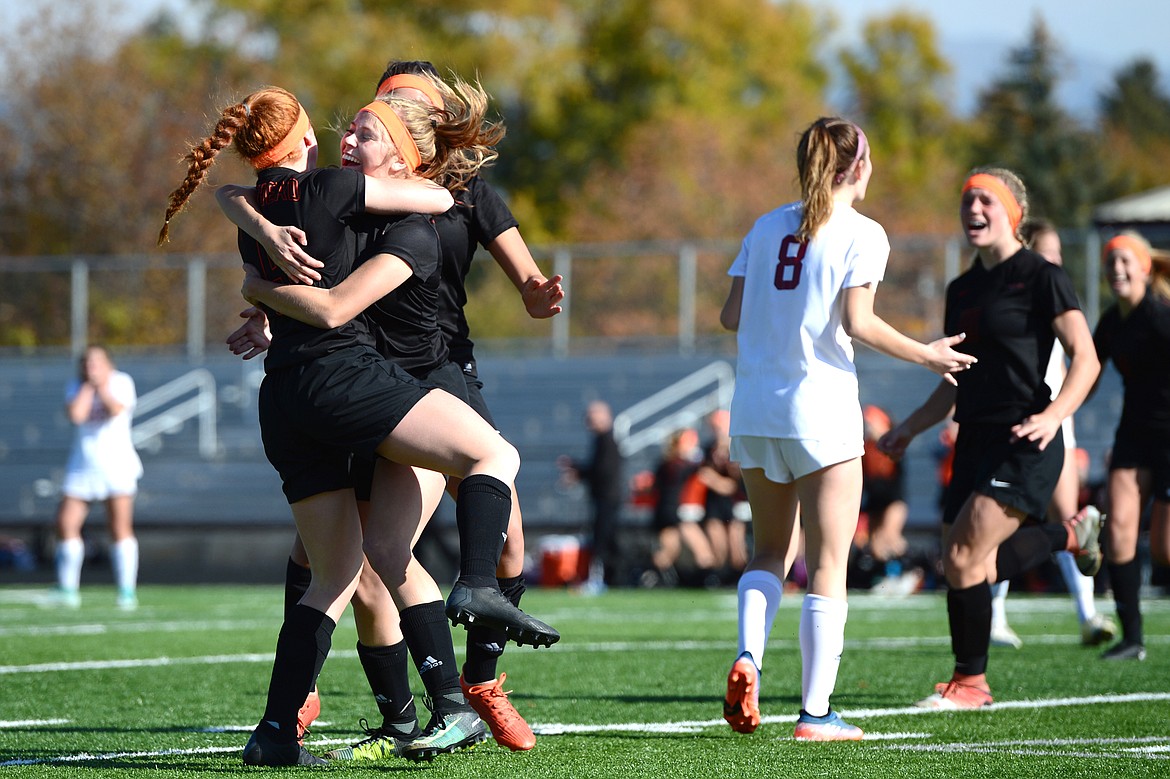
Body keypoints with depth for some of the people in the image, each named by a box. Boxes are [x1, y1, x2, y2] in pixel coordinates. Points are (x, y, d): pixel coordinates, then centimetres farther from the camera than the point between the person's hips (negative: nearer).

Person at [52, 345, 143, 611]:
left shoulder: (122, 382, -1)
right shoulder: (76, 387, 5)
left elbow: (116, 409, -20)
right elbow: (75, 415, -15)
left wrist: (101, 385, -13)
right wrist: (87, 385, -9)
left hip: (117, 466, -3)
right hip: (82, 466, 3)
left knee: (120, 527, -7)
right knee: (66, 524, -5)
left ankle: (127, 590, -3)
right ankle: (68, 589, 5)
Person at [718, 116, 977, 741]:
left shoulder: (767, 226, 11)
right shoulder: (861, 234, -4)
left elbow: (731, 315, 8)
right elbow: (857, 322, -13)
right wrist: (926, 355, 0)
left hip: (754, 410, 5)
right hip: (820, 411, -5)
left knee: (770, 550, 19)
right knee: (828, 565, 1)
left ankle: (747, 659, -6)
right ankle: (815, 711, -2)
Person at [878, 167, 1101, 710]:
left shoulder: (1042, 278, -5)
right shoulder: (962, 290, 16)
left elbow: (1085, 359, -12)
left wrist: (1054, 413, -27)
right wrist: (909, 428, 12)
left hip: (1024, 445, -8)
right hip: (975, 440, 8)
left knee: (963, 558, -16)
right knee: (972, 567, 8)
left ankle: (971, 681, -1)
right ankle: (1070, 535, 34)